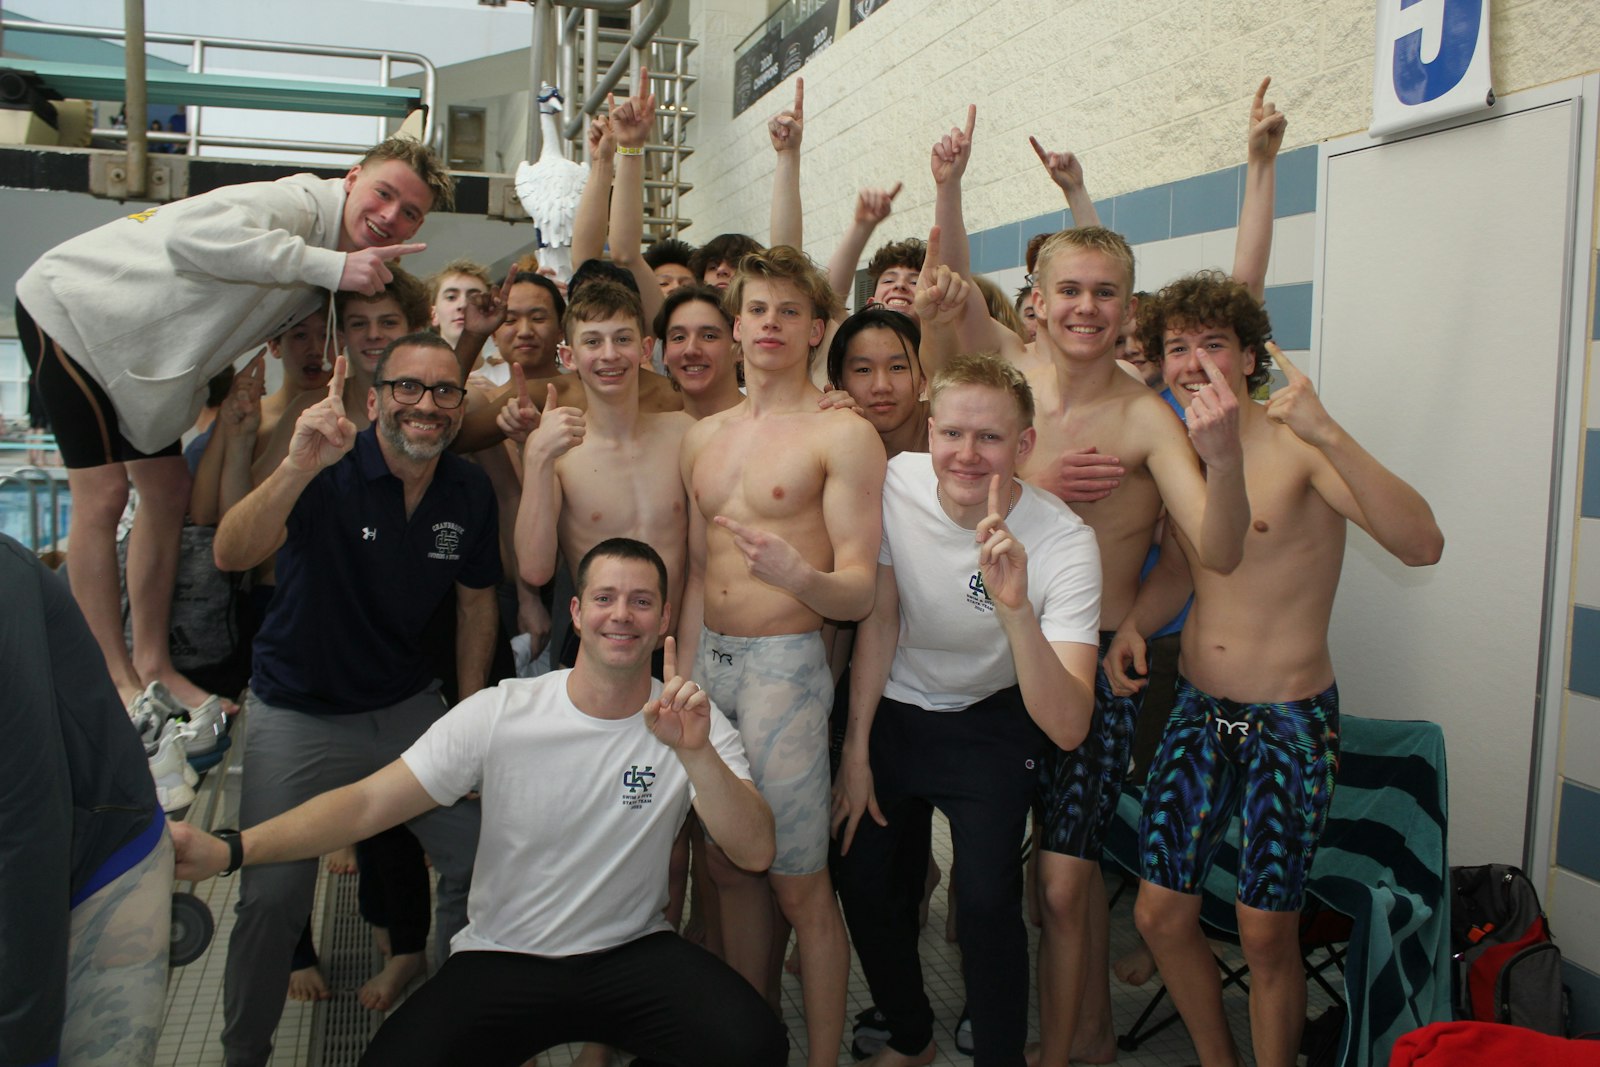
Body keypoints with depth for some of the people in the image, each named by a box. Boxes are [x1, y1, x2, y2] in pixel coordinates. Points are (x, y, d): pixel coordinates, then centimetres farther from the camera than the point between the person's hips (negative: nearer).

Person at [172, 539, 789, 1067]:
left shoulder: (698, 725, -6)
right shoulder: (499, 714, -7)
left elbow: (755, 853, -17)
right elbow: (368, 803, -10)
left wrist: (695, 753, -34)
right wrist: (230, 851, -23)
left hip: (633, 953, 0)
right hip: (502, 961, 0)